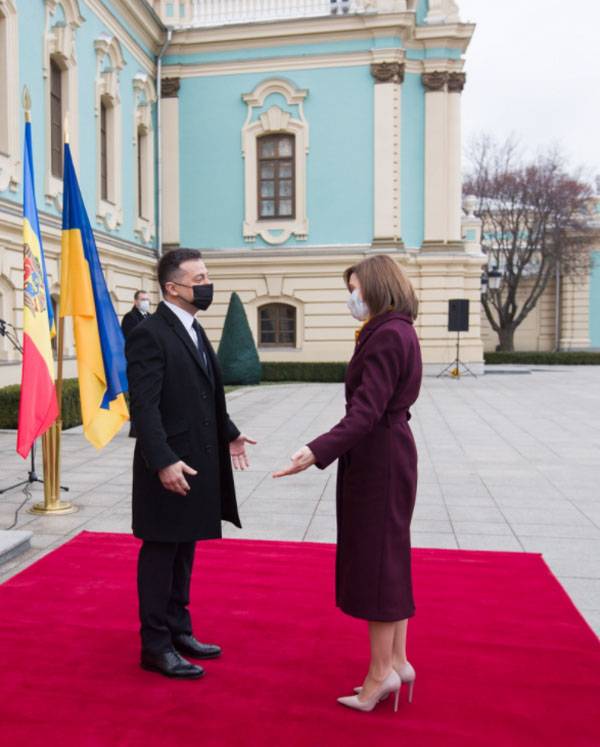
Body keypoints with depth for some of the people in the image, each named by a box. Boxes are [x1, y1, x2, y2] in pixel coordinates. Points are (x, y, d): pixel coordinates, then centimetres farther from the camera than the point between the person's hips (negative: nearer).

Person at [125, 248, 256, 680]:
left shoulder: (194, 331, 14)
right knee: (160, 554, 4)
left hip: (198, 464, 9)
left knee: (183, 553, 18)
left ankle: (179, 630, 32)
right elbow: (145, 406, -21)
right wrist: (164, 461, -26)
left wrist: (229, 434, 15)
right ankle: (156, 646, 18)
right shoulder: (149, 335, -15)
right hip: (171, 467, -9)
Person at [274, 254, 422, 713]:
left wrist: (317, 452, -34)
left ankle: (382, 671, 15)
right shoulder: (397, 332, 12)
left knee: (375, 559, 1)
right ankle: (397, 662, 26)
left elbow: (366, 412, -27)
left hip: (377, 456, -10)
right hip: (389, 451, 10)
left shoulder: (387, 336, -18)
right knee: (389, 558, 15)